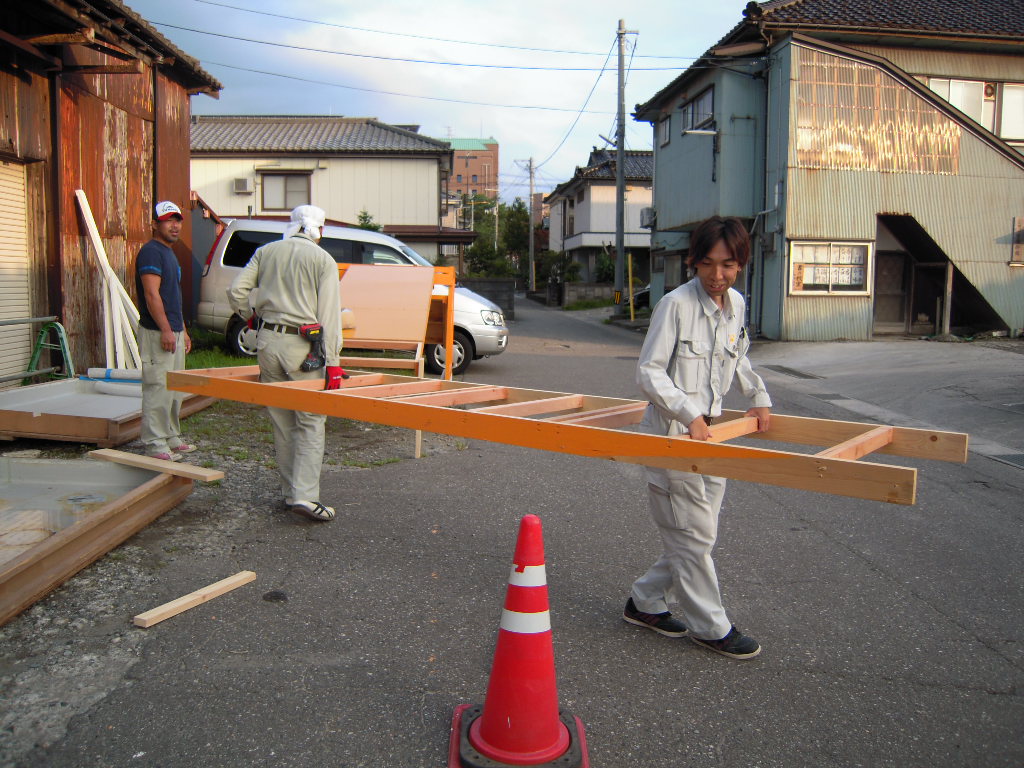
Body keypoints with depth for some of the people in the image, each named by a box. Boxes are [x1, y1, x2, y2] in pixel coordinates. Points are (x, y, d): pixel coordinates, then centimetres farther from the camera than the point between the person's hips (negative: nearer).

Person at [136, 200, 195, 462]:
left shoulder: (169, 253, 19)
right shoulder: (151, 252, -11)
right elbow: (152, 295, -20)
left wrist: (183, 331, 21)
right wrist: (166, 330, -24)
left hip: (174, 333, 10)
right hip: (157, 333, -10)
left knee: (175, 389, 14)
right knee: (159, 388, -7)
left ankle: (171, 438, 24)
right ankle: (154, 443, -1)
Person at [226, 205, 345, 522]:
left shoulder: (266, 252, 11)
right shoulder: (323, 260, -1)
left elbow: (236, 292, 5)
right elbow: (329, 315, -8)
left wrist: (252, 317, 24)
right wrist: (332, 361, -9)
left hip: (267, 341, 5)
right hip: (302, 345, -4)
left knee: (282, 422, 12)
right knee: (310, 423, -1)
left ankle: (290, 492, 19)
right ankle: (305, 495, -11)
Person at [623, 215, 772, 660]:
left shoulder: (736, 305, 7)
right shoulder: (676, 305, -15)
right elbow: (648, 373, -16)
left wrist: (759, 396, 19)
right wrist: (690, 415, -25)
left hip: (711, 432, 8)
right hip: (672, 434, -8)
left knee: (698, 532, 13)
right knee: (694, 535, -1)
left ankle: (646, 602, 29)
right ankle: (709, 627, 16)